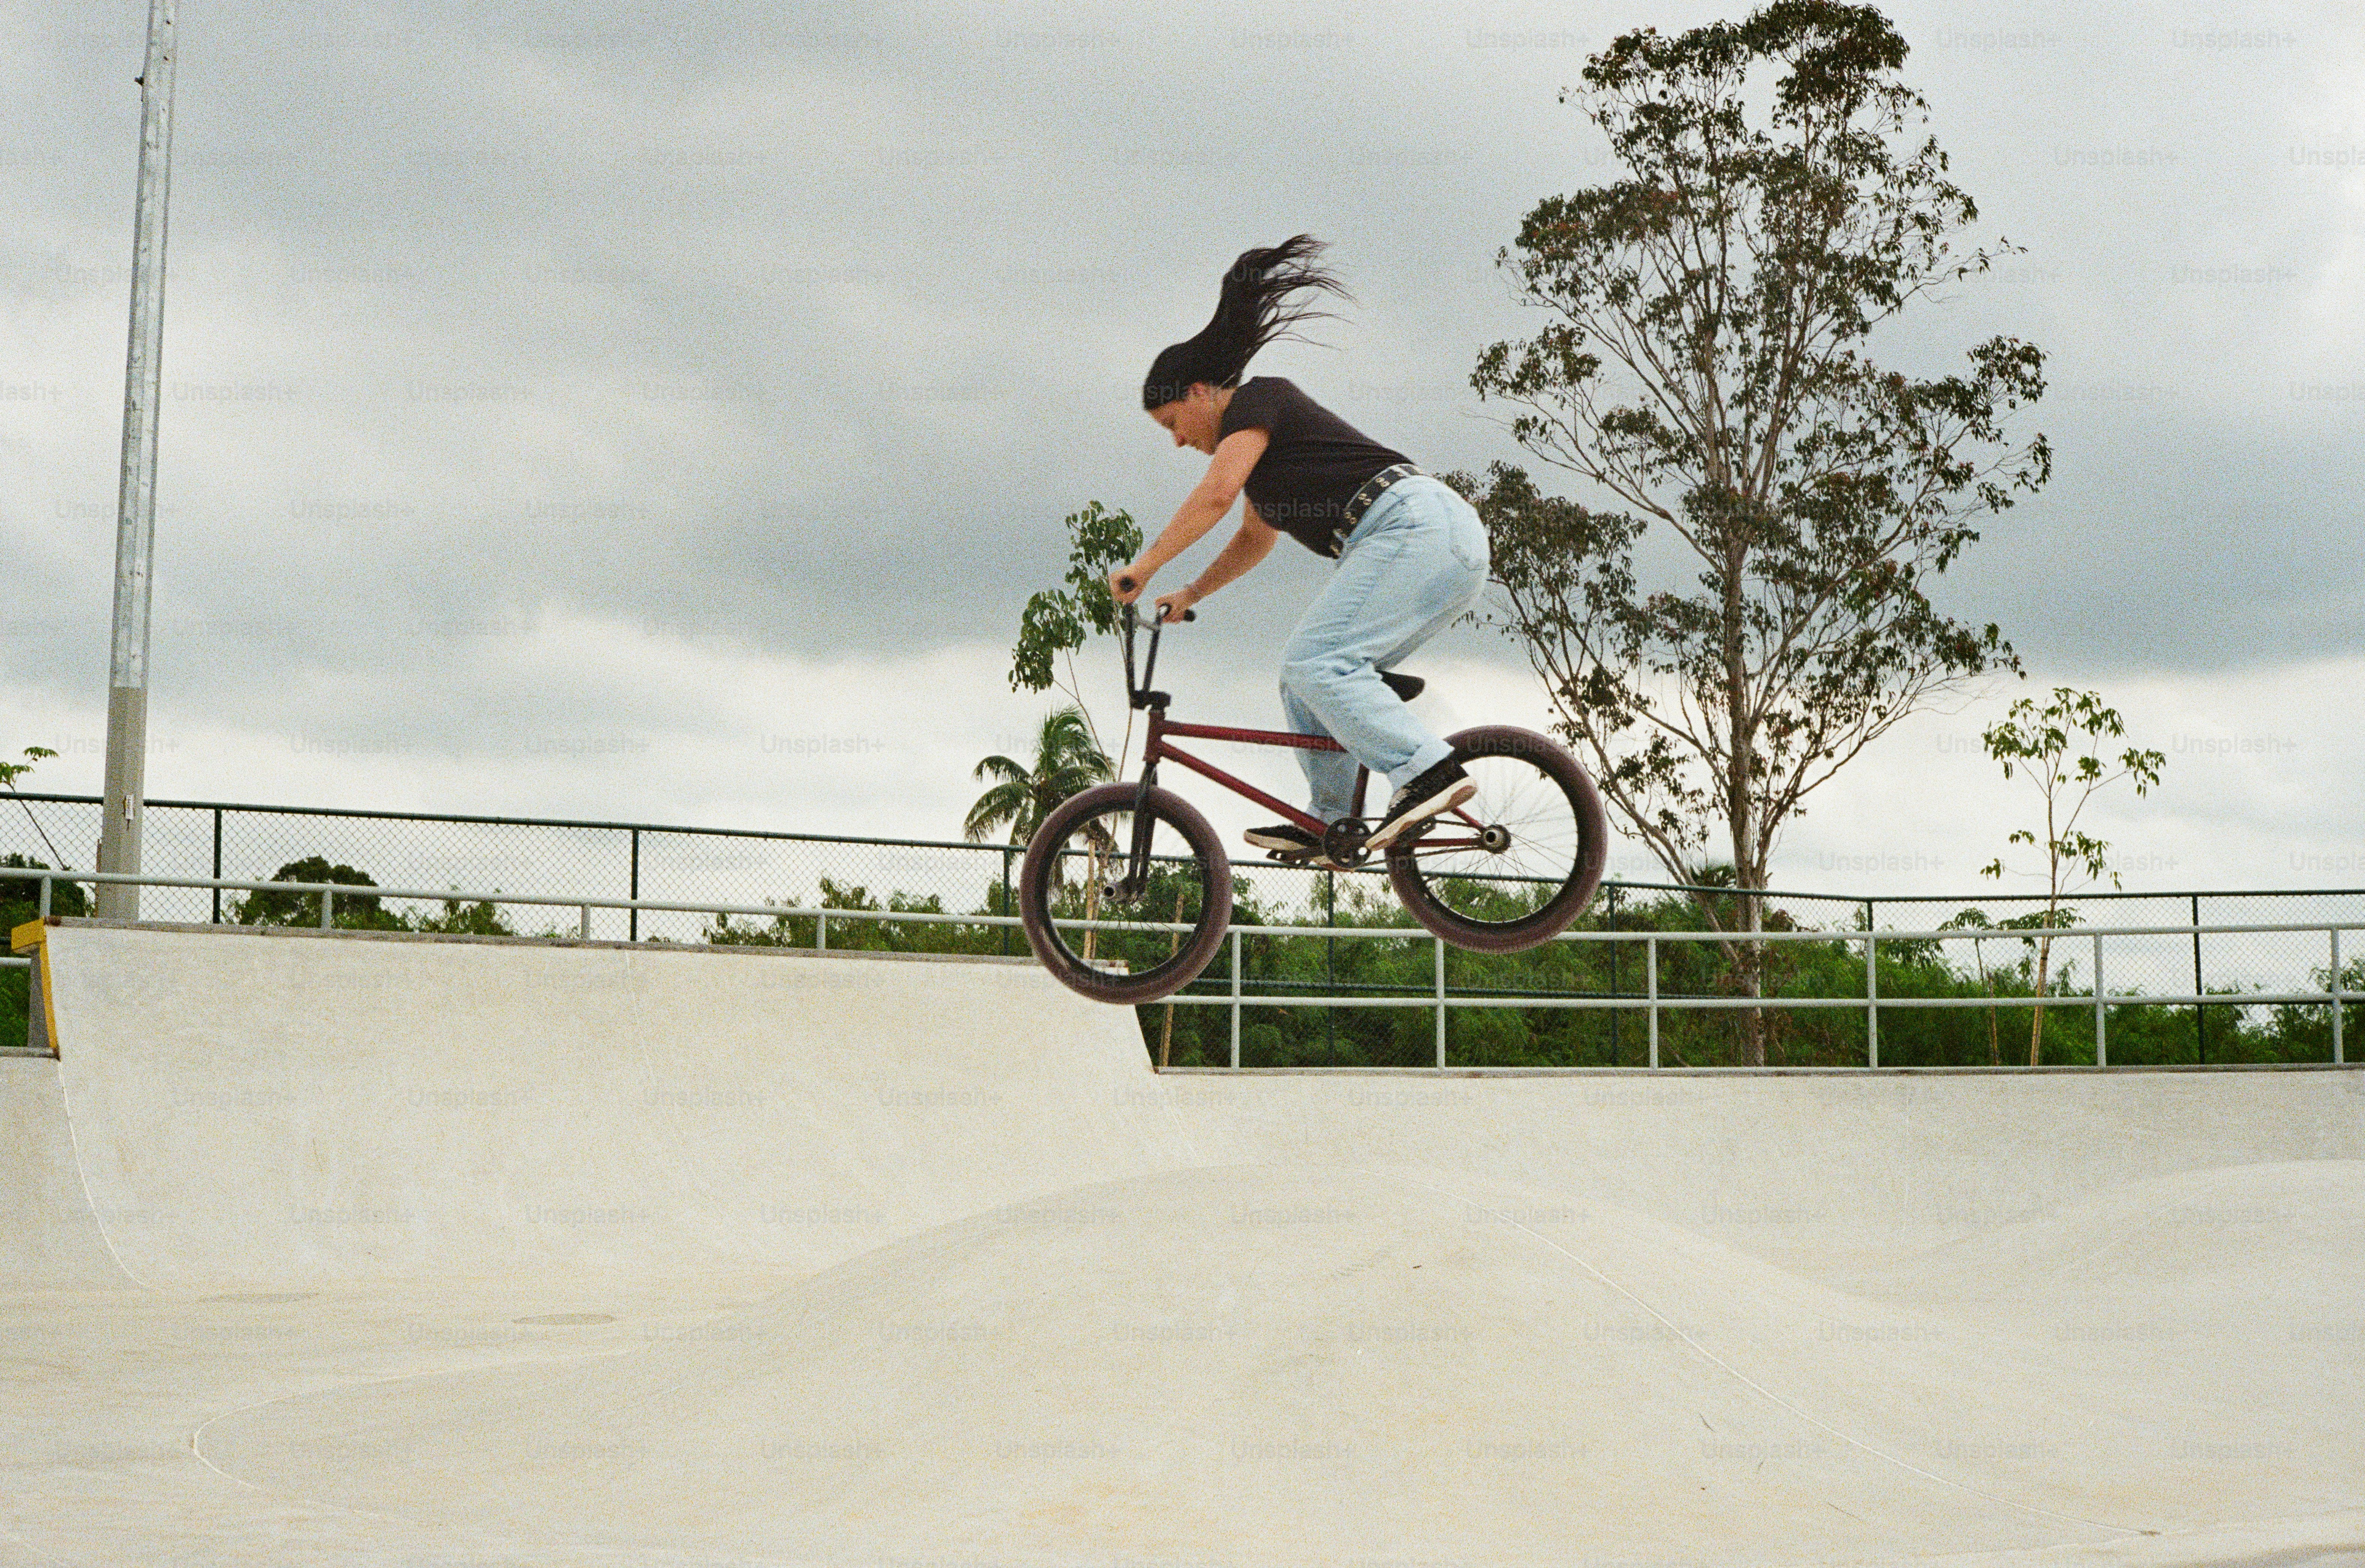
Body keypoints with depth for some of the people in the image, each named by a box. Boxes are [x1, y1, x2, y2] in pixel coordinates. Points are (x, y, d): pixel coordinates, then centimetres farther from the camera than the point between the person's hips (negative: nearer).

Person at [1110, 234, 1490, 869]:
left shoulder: (1257, 400, -1)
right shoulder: (1256, 438, 28)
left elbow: (1216, 494, -15)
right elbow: (1254, 539, 40)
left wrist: (1142, 567, -11)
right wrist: (1188, 595, 35)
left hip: (1416, 525, -10)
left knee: (1314, 661, -20)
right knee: (1304, 679, 9)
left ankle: (1429, 770, -30)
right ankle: (1331, 824, 6)